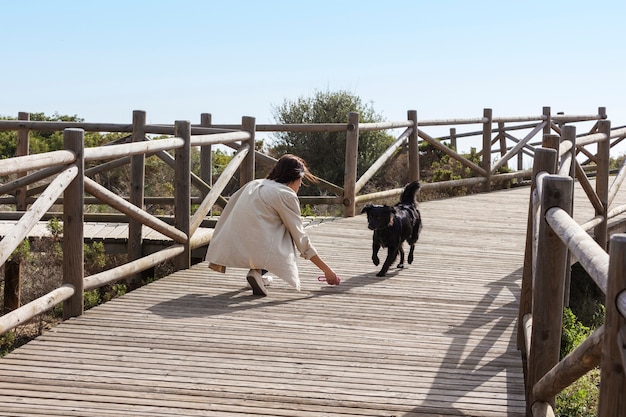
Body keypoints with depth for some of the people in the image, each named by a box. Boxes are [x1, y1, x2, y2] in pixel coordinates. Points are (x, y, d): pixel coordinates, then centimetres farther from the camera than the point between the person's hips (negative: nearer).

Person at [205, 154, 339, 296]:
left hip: (233, 252, 8)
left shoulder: (254, 184, 19)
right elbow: (301, 239, -1)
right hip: (257, 251, -8)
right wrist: (326, 270, 6)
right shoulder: (287, 195, -1)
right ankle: (258, 272, -2)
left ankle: (258, 272, 19)